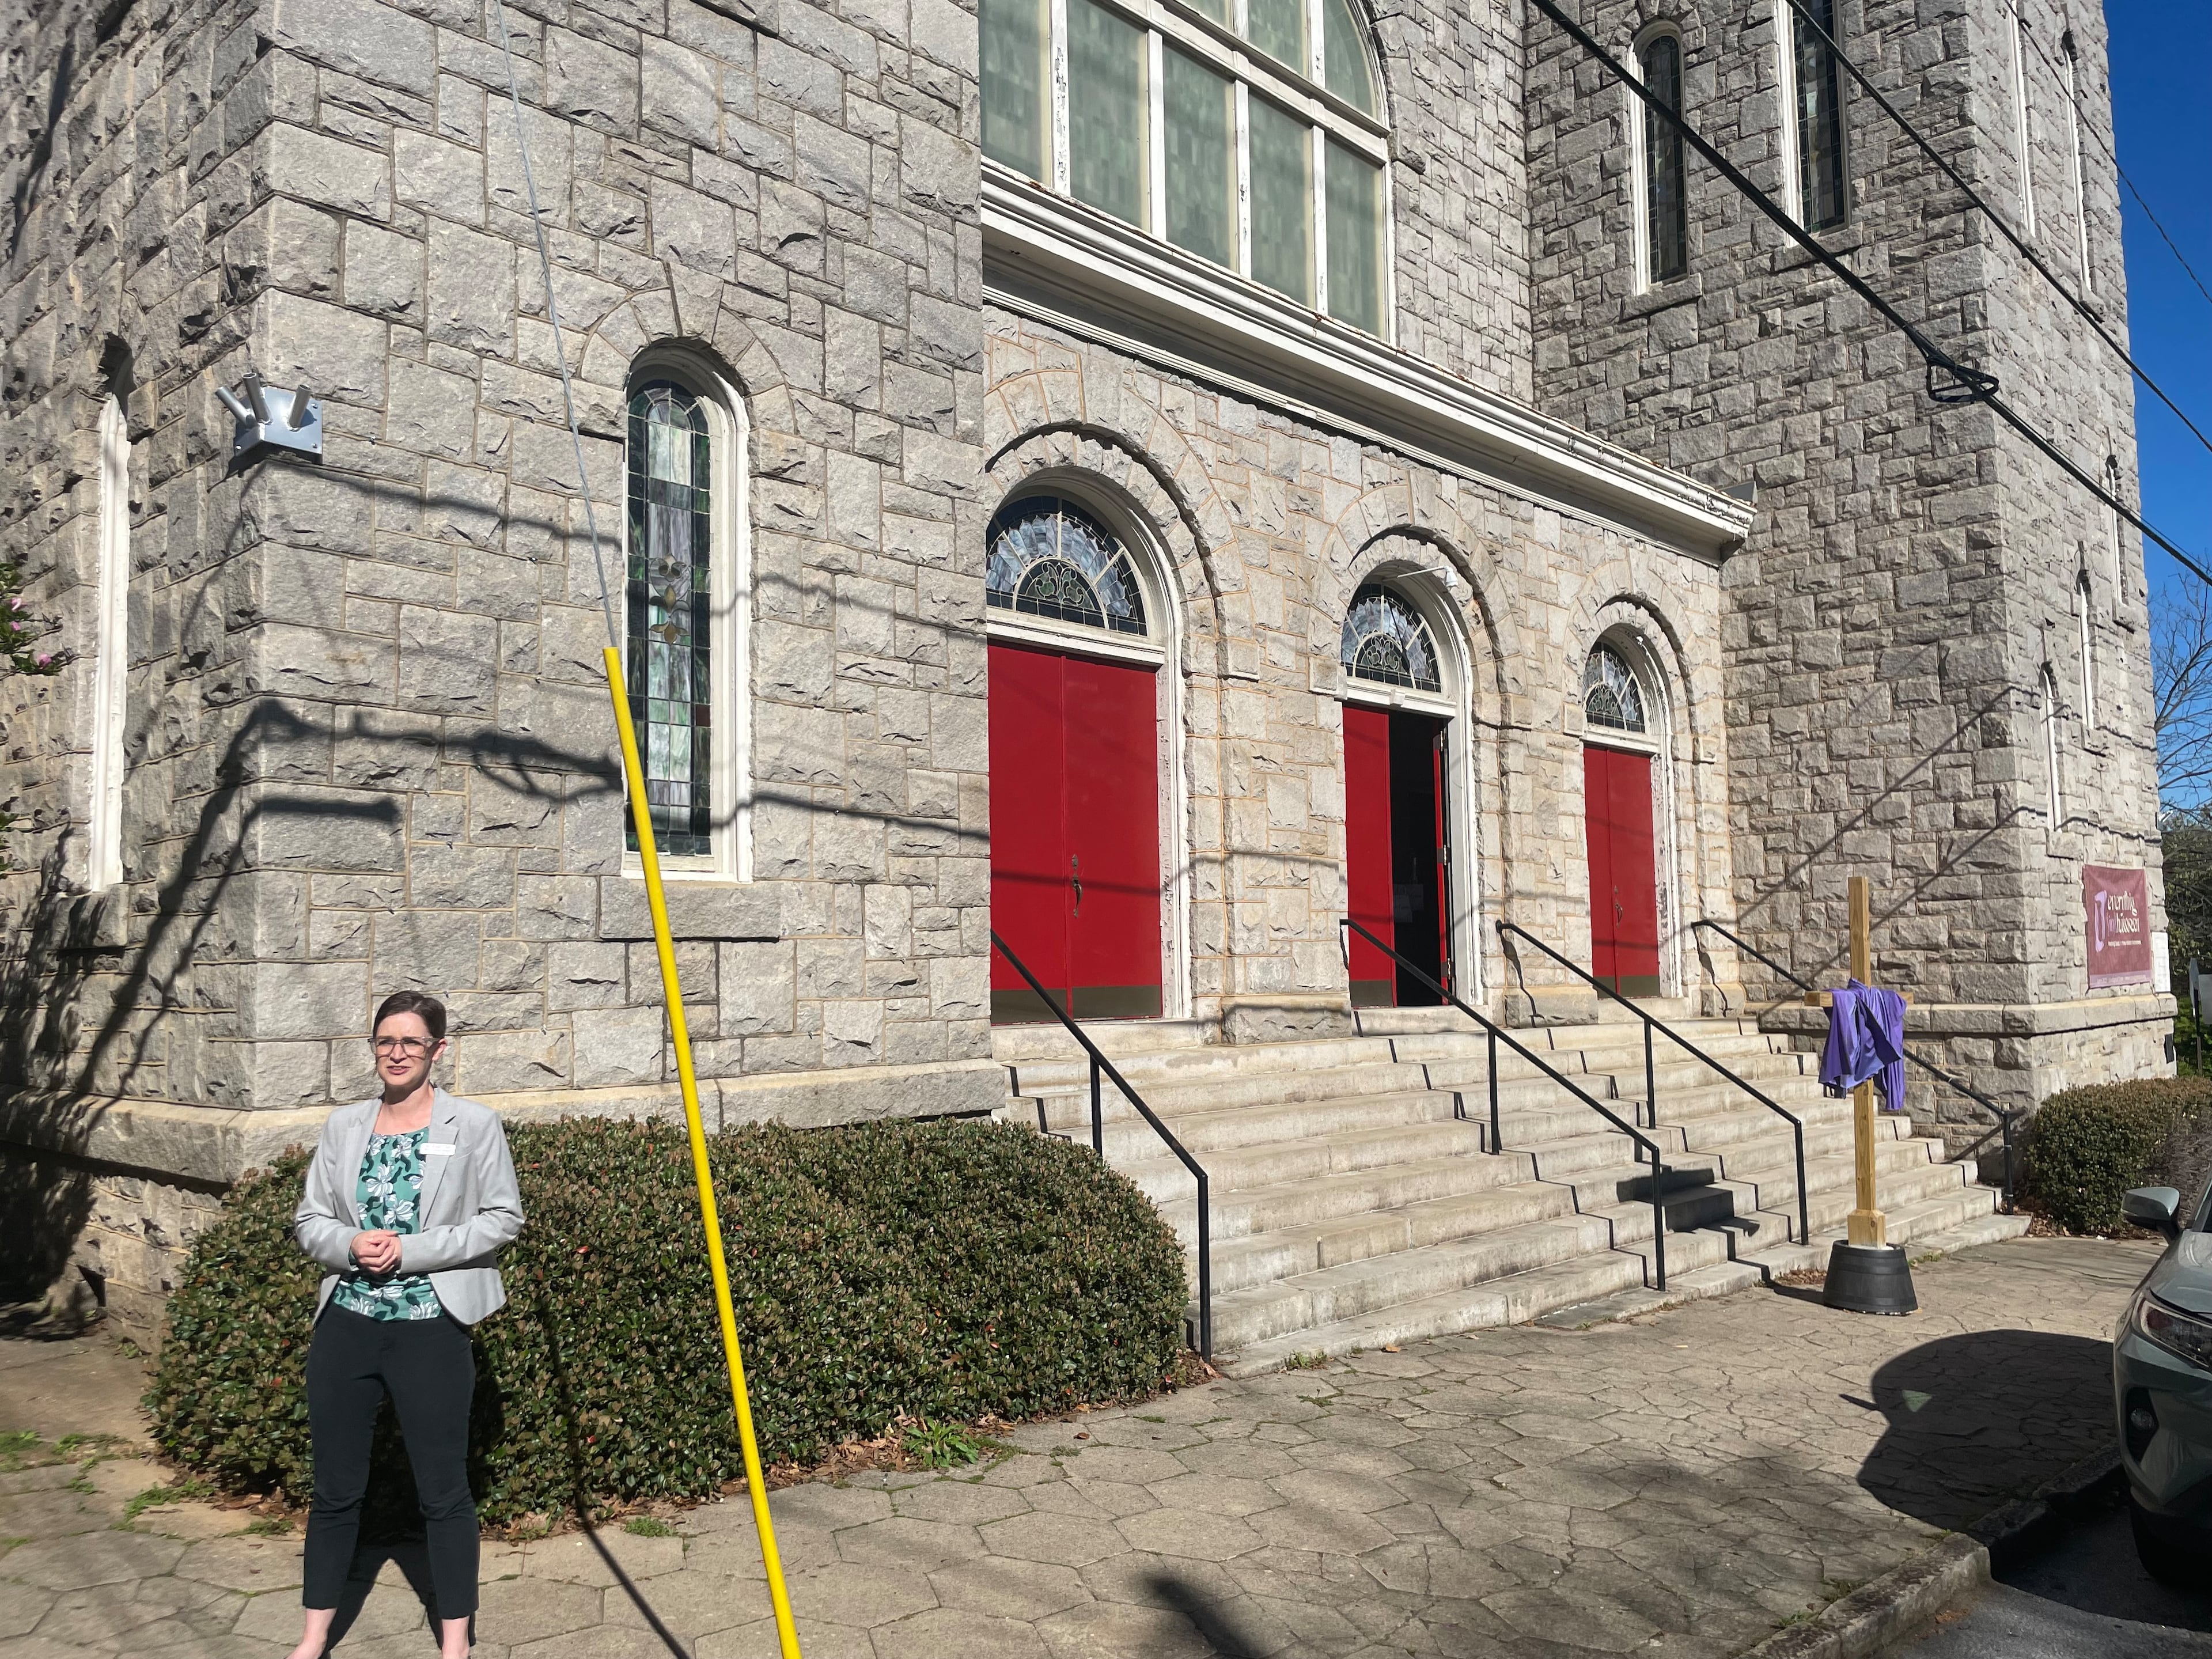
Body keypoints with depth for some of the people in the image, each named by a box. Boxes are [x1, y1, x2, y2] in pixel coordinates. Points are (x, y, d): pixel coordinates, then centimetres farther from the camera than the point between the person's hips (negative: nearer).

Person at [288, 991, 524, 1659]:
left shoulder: (474, 1125, -4)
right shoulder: (344, 1126, 8)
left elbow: (502, 1218, -7)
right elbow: (309, 1220, 10)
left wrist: (411, 1251, -14)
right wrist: (350, 1245, -11)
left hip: (430, 1327, -4)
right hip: (346, 1322, 4)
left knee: (444, 1491, 4)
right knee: (335, 1487, 13)